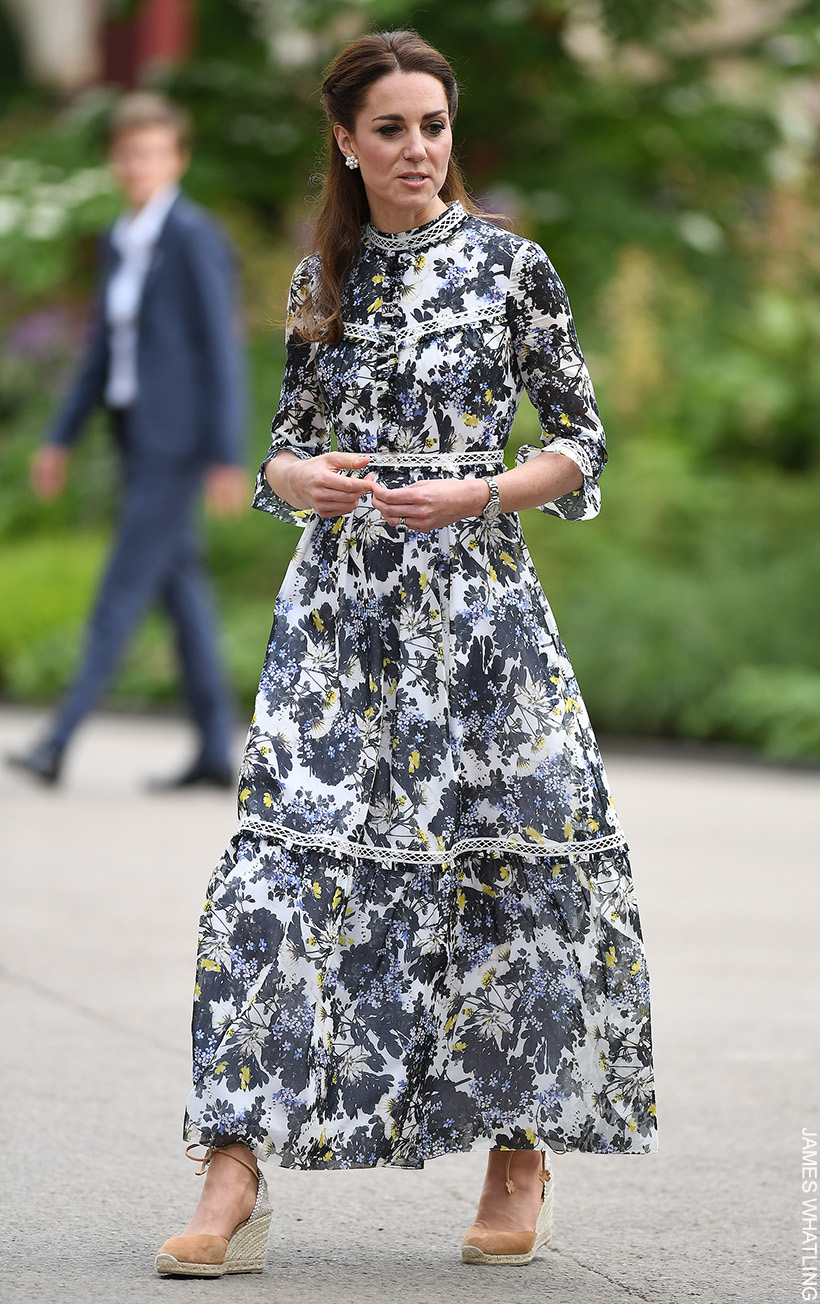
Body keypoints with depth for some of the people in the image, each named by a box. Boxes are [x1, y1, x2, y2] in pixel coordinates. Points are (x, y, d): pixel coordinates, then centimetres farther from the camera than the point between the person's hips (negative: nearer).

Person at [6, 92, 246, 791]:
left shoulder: (196, 237, -11)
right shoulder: (119, 242, 13)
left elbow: (222, 350, -14)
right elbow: (104, 348, 19)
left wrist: (227, 458, -17)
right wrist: (61, 439, 16)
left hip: (180, 437, -9)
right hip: (137, 432, 9)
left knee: (124, 588, -7)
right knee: (180, 587, 8)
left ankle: (61, 739, -7)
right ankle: (217, 751, 10)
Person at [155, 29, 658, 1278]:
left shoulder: (508, 265, 0)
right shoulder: (321, 279, 11)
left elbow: (581, 441, 3)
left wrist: (474, 494, -13)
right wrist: (309, 482, -6)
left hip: (473, 605, -2)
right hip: (338, 606, 3)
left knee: (500, 864, 1)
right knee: (282, 862, -8)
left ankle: (522, 1153, 21)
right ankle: (235, 1183, -10)